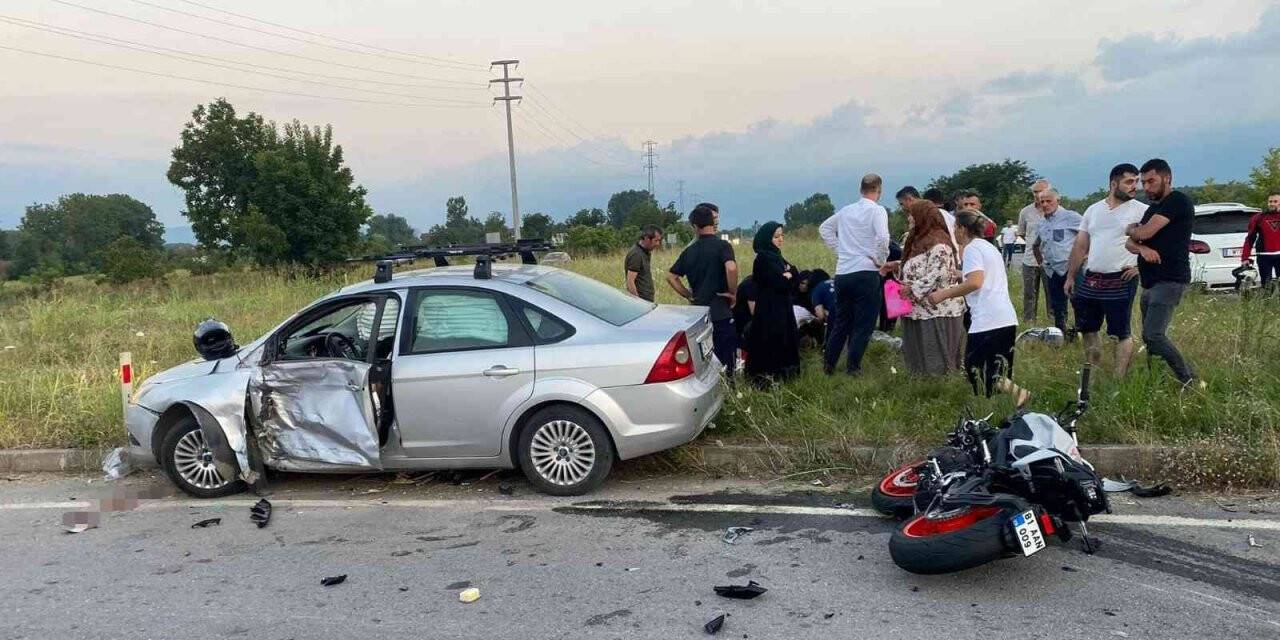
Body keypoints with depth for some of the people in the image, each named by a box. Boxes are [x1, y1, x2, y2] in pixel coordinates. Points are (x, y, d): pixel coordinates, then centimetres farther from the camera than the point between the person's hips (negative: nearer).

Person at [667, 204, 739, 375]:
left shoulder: (689, 251, 8)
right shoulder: (722, 245, -9)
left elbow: (671, 277, 12)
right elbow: (731, 268, -27)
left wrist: (689, 295, 13)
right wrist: (733, 292, -12)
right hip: (721, 312, -5)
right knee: (725, 362, 2)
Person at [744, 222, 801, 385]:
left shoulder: (776, 256, 13)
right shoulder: (763, 258, -15)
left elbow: (795, 279, 10)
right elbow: (781, 283, -21)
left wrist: (788, 274, -10)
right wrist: (787, 276, -2)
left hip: (782, 309, 9)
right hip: (769, 310, -9)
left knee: (783, 341, 13)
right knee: (771, 342, -6)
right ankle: (766, 377, 1)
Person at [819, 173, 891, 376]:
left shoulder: (846, 210, 12)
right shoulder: (877, 211, -6)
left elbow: (824, 228, 23)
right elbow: (882, 237, -21)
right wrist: (881, 260, -6)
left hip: (842, 273, 6)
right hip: (866, 273, -6)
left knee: (841, 321, 17)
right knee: (864, 324, 4)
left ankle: (828, 364, 18)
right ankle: (853, 367, 4)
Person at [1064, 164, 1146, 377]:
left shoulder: (1141, 210, -4)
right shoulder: (1093, 210, 10)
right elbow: (1080, 245, 13)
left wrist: (1140, 266, -9)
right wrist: (1070, 276, 12)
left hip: (1120, 281, -5)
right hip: (1090, 279, 6)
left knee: (1121, 334, 0)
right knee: (1088, 330, 14)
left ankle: (1119, 379, 7)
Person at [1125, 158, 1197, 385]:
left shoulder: (1178, 200, -7)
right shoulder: (1153, 208, 22)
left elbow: (1145, 233, -14)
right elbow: (1130, 243, 16)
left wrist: (1131, 228, 9)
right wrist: (1142, 248, -8)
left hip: (1169, 281, -10)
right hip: (1150, 283, 10)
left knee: (1153, 335, -20)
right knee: (1150, 336, 8)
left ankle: (1191, 382, -10)